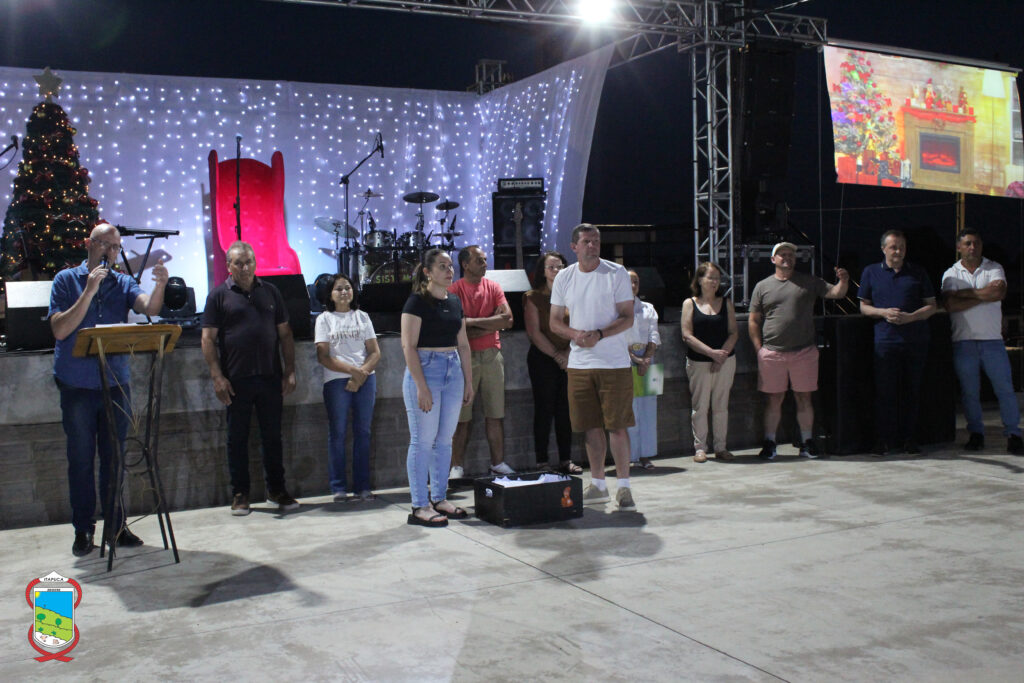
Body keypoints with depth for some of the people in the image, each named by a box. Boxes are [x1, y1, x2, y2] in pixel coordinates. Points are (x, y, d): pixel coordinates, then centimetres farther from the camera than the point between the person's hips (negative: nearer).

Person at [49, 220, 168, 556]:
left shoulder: (122, 283, 6)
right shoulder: (66, 280, 0)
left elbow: (149, 307, -14)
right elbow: (60, 329, -11)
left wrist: (160, 286, -35)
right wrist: (89, 292, -18)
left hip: (116, 383, 2)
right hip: (77, 386, -2)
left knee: (114, 459, 8)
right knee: (81, 460, 5)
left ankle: (117, 525, 16)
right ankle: (83, 529, 14)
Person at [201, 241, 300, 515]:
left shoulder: (270, 292, 11)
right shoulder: (219, 295, 2)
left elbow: (285, 334, 13)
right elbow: (208, 339, -2)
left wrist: (290, 371, 5)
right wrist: (217, 377, -10)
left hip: (270, 378, 2)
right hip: (236, 380, -2)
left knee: (273, 436, 8)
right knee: (237, 438, 5)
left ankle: (276, 490, 19)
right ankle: (239, 494, 15)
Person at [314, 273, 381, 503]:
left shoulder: (362, 317, 15)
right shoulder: (325, 319, 6)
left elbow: (375, 352, 9)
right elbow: (323, 357, -3)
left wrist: (361, 374, -8)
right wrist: (352, 370, -14)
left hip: (365, 379, 2)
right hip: (336, 381, -2)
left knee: (363, 432, 2)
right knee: (337, 433, -1)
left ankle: (362, 487, 7)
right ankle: (338, 488, 4)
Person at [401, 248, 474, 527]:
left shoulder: (454, 302, 12)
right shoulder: (417, 302, -9)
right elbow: (408, 346, -13)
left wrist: (468, 381, 13)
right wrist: (421, 387, -18)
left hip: (453, 372, 7)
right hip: (425, 370, -7)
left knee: (445, 439, 10)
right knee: (423, 440, -3)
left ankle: (439, 499, 20)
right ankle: (420, 507, 2)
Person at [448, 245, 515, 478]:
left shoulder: (493, 287, 9)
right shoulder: (454, 291, -4)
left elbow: (508, 319, -4)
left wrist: (473, 322, -11)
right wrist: (491, 325, -9)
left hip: (492, 355, 4)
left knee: (495, 415, 7)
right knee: (462, 418, -1)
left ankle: (498, 463, 15)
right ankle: (457, 467, 5)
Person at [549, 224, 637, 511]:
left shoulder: (616, 274, -3)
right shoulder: (563, 277, 7)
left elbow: (628, 318, -5)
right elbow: (554, 321, 10)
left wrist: (599, 334, -19)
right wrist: (575, 334, -10)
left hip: (614, 362, -3)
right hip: (579, 363, 3)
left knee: (618, 426, -4)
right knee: (591, 426, 8)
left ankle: (624, 487, 5)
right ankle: (598, 484, 20)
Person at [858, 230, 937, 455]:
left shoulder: (918, 273, 10)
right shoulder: (871, 272, 9)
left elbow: (931, 305, 8)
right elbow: (864, 307, 10)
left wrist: (910, 317, -11)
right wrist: (884, 313, -10)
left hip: (916, 341, 1)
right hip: (886, 340, -1)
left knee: (912, 391, 5)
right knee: (885, 392, -2)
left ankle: (909, 439, 13)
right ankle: (885, 441, 5)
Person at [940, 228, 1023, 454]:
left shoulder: (994, 269, 8)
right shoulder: (951, 274, 7)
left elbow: (999, 292, -12)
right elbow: (950, 304, -9)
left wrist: (965, 293, -8)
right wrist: (985, 295, -10)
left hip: (992, 340, 0)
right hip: (963, 341, 0)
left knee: (1004, 387, -2)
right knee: (969, 391, 4)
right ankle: (976, 433, 15)